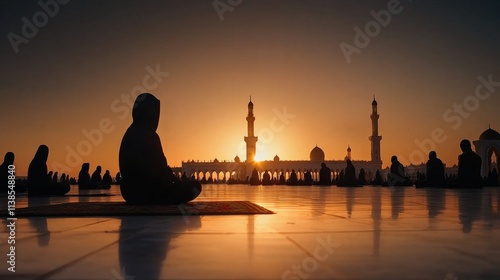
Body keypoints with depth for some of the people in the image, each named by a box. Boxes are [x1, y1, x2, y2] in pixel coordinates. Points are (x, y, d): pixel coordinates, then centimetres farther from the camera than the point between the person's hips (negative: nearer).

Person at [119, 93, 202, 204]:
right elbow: (160, 170, -21)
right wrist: (175, 180, 0)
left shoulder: (131, 133, 8)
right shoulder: (149, 135, -20)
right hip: (148, 193, -9)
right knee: (195, 187, -1)